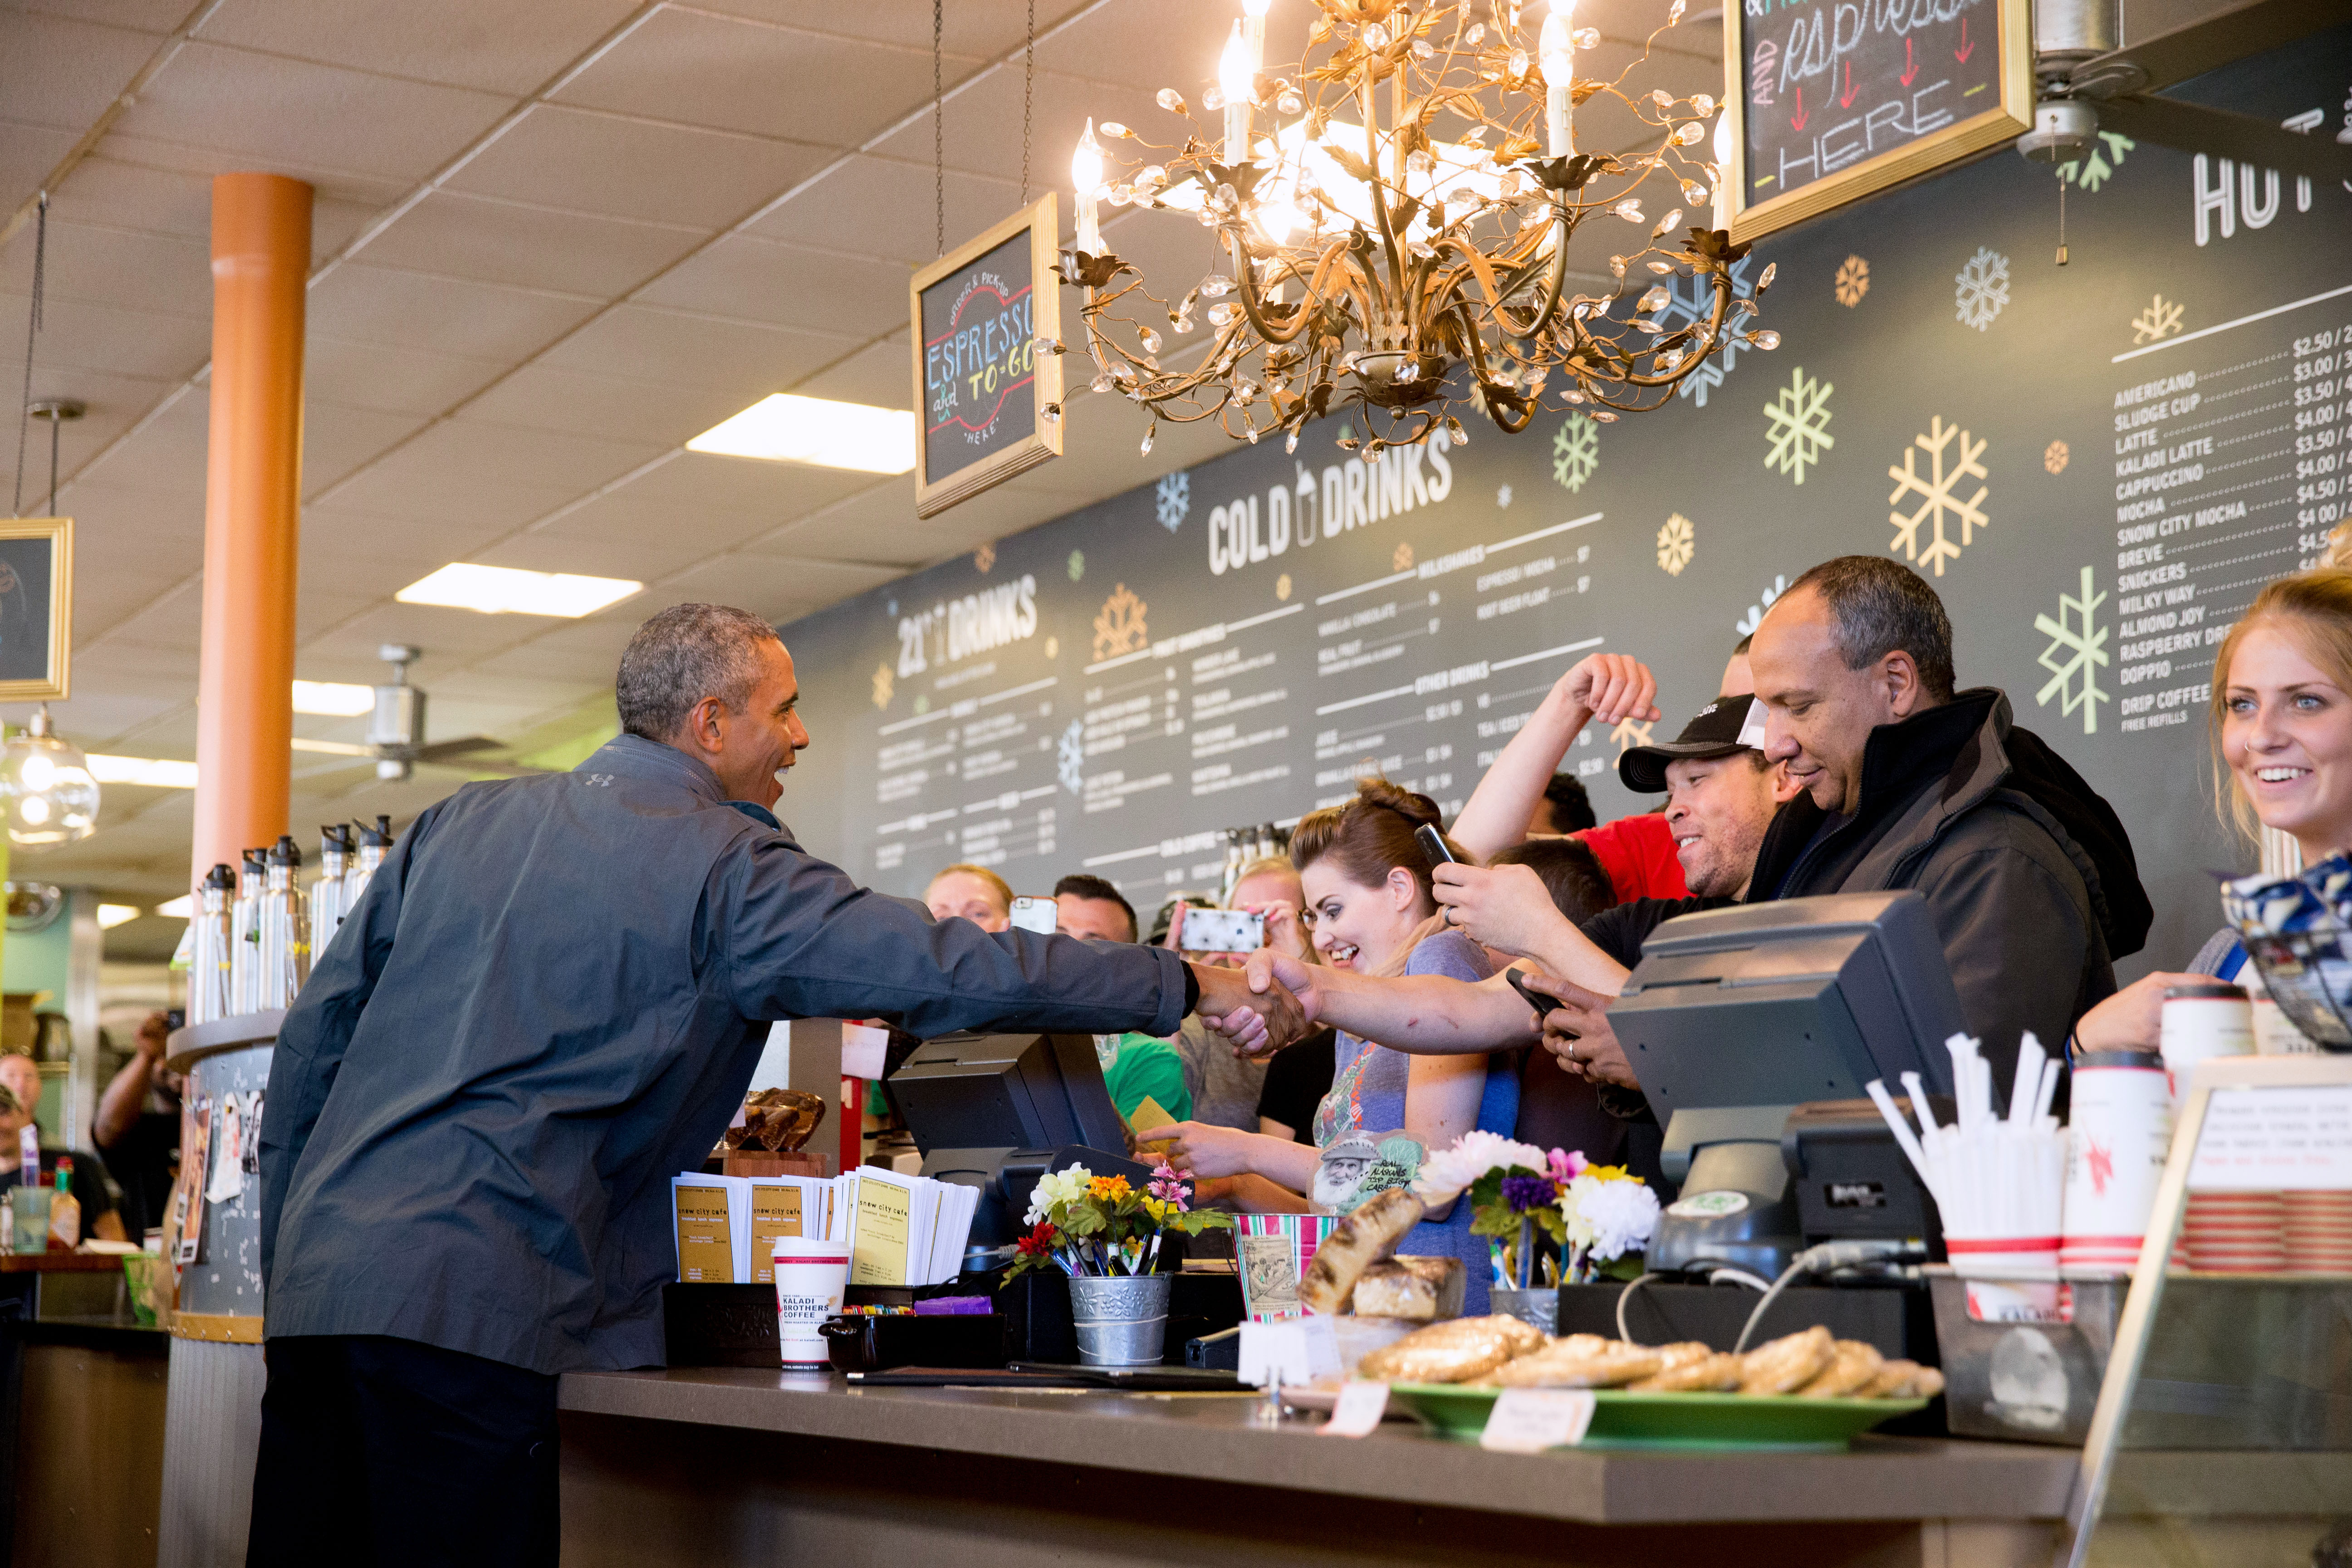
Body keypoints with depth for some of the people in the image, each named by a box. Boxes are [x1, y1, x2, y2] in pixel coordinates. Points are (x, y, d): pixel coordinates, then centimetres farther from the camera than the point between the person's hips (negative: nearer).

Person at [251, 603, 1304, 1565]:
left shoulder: (461, 823, 18)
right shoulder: (722, 867, -2)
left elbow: (315, 1031, 19)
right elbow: (947, 968, -4)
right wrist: (1188, 987, 4)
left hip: (320, 1276, 7)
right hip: (472, 1303, -7)